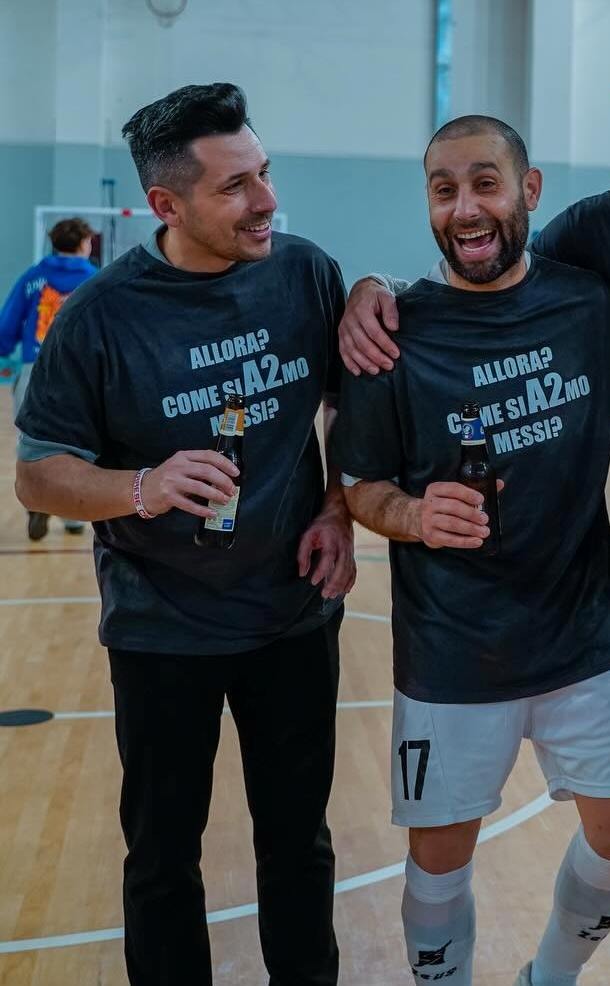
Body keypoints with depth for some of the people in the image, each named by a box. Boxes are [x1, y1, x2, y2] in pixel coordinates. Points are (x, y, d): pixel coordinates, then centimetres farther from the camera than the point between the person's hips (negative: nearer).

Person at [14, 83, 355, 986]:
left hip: (297, 616, 2)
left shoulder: (307, 275, -7)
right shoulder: (101, 314, -14)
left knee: (298, 837, 18)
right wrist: (142, 488, -28)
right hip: (161, 631, -2)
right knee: (163, 853, 14)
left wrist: (340, 513, -6)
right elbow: (37, 475, -10)